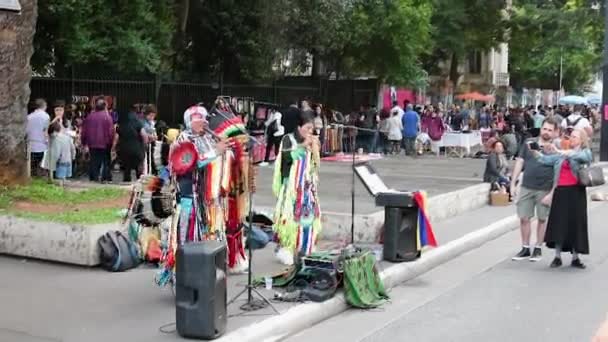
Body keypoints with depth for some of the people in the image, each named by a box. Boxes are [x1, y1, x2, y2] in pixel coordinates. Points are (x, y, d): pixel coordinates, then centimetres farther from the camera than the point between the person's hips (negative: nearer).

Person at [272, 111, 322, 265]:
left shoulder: (311, 142, 11)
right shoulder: (288, 139, -3)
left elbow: (316, 163, 8)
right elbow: (286, 157, -19)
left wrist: (315, 148, -5)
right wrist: (303, 146, -17)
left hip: (308, 186, 5)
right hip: (292, 185, -5)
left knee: (308, 216, 3)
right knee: (291, 216, -10)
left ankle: (302, 249, 12)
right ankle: (285, 249, -4)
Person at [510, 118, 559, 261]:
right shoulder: (528, 144, 5)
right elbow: (519, 163, 7)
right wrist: (513, 184, 3)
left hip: (545, 190, -2)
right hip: (526, 187, 2)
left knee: (542, 219, 8)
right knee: (524, 218, 4)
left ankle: (538, 249, 21)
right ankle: (525, 249, 17)